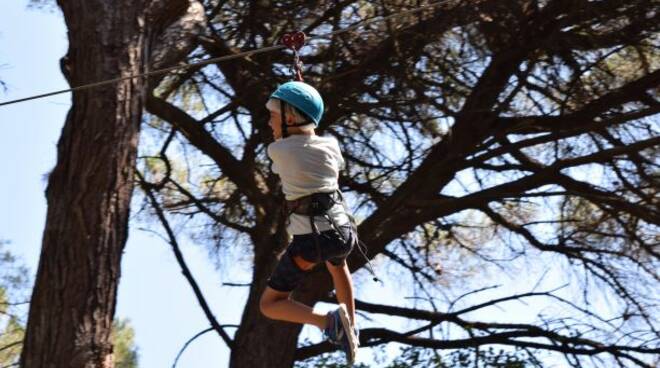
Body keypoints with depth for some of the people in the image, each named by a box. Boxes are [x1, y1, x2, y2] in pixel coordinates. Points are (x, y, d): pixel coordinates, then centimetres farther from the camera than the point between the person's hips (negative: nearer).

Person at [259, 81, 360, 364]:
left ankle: (329, 321, -14)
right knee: (336, 264, 42)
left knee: (269, 306, 8)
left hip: (308, 240, -5)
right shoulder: (331, 145, 5)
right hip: (342, 231, 5)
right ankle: (350, 328, 42)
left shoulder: (276, 150, -5)